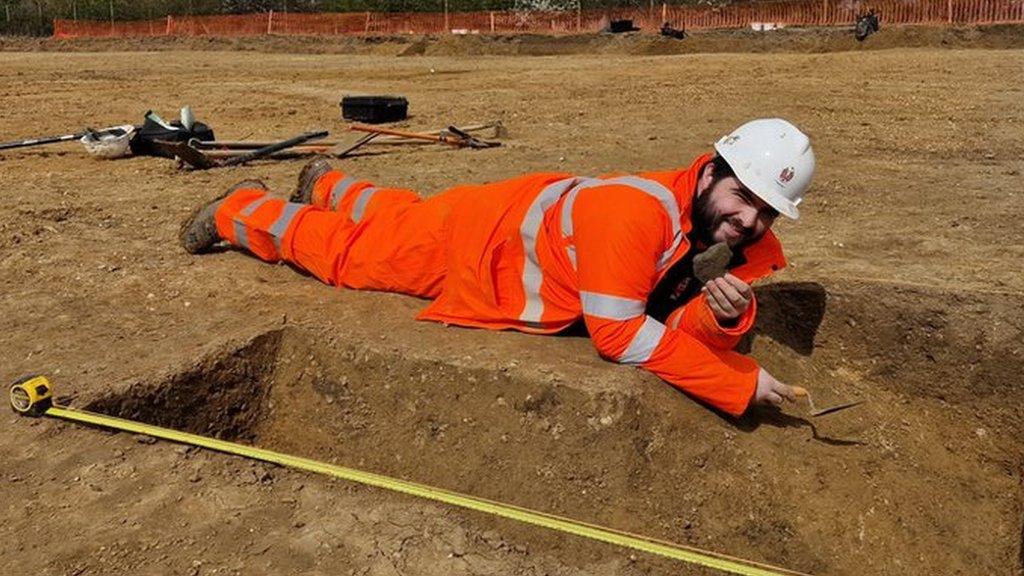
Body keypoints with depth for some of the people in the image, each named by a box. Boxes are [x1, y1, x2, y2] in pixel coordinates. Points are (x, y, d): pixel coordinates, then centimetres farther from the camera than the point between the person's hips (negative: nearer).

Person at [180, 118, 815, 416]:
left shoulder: (746, 240, -15)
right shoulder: (637, 210, -40)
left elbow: (684, 327, -14)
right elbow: (619, 332, -39)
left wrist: (722, 314, -37)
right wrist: (741, 383, -36)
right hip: (485, 232, -6)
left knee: (401, 214, 32)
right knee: (345, 250, 14)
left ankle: (328, 184, 60)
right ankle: (241, 210, 40)